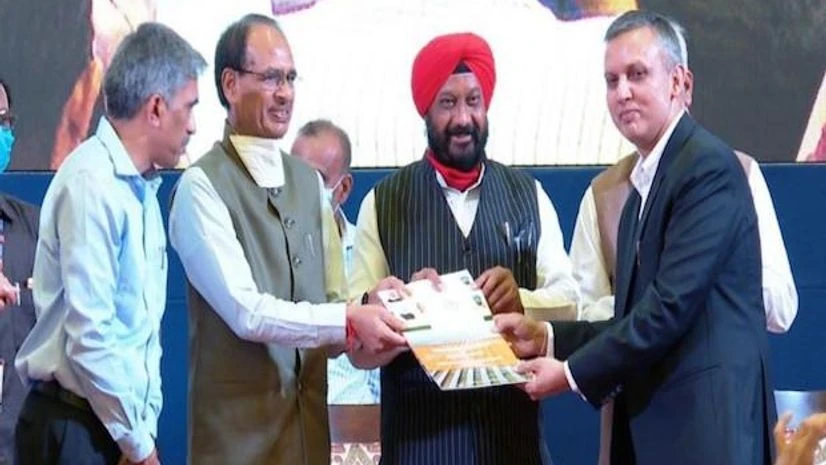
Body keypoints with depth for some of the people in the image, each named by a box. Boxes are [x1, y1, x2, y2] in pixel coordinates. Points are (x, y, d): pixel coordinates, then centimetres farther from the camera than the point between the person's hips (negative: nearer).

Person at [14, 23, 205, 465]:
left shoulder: (141, 186, 11)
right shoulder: (92, 183, -17)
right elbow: (90, 336, -20)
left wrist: (145, 426, 7)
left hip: (121, 421, 8)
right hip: (75, 429, -8)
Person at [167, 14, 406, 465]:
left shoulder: (309, 182, 10)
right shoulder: (201, 186, -12)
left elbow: (335, 301, 9)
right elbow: (246, 312, -19)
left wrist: (371, 319, -11)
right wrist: (348, 323, -27)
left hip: (308, 416, 6)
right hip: (237, 426, -6)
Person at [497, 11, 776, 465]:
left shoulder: (708, 165, -11)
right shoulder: (643, 185, 17)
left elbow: (672, 304, -18)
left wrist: (573, 373, -11)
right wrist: (547, 338, 8)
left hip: (706, 424, -8)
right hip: (653, 424, 8)